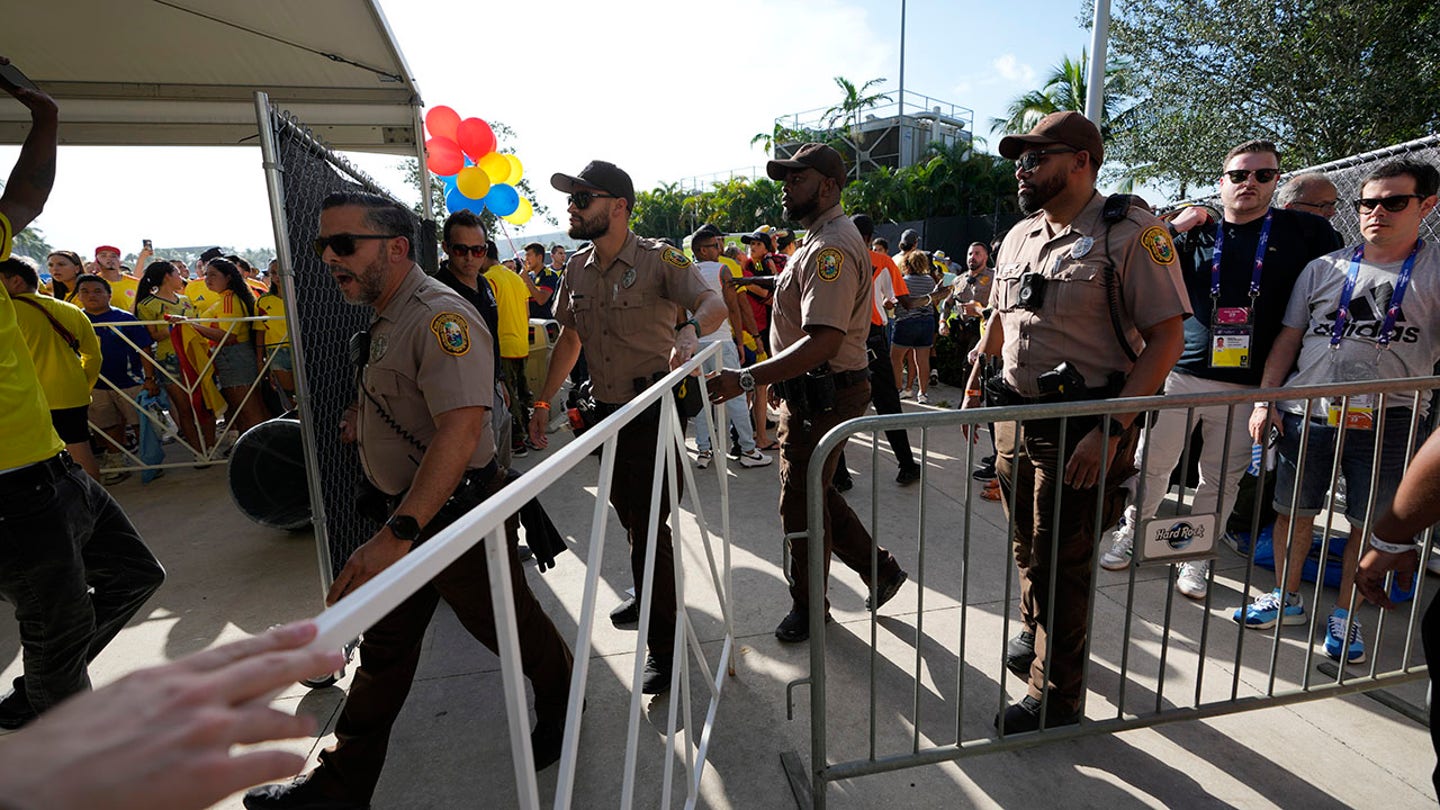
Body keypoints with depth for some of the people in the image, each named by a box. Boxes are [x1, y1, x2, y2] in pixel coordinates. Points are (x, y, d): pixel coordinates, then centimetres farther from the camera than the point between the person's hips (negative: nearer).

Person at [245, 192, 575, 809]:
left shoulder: (440, 317, -23)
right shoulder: (386, 318, 10)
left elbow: (460, 430, -35)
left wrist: (397, 533, -40)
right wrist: (364, 413, 10)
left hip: (459, 515, -9)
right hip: (407, 512, 9)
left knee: (507, 625, 12)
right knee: (383, 645, 17)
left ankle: (561, 701, 41)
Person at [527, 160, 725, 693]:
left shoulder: (658, 259, -13)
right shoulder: (577, 268, 7)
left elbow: (714, 303, -24)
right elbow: (570, 336, 15)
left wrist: (690, 329, -46)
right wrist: (544, 400, 14)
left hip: (655, 411, -7)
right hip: (607, 410, 7)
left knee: (649, 524, -6)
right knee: (627, 512, 21)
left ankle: (663, 645, 9)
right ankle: (648, 594, 46)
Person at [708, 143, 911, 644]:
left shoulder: (831, 248, -20)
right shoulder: (823, 241, 15)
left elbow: (823, 342, -32)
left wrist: (746, 380, -34)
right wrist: (772, 382, 21)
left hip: (823, 396, -11)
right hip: (811, 392, 11)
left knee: (801, 504, 4)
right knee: (813, 493, 20)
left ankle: (808, 608, 26)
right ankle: (880, 569, 35)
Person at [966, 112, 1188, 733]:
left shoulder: (1131, 233, -12)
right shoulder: (1020, 235, 10)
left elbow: (1167, 337, -15)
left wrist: (1110, 430, -22)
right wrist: (975, 386, 16)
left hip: (1081, 430, -6)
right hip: (1014, 417, 6)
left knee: (1061, 564, 5)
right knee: (1027, 545, 20)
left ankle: (1056, 698, 24)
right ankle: (1033, 633, 47)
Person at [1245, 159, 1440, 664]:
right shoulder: (1323, 269, 9)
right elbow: (1288, 339, 10)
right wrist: (1265, 400, 2)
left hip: (1387, 422, -2)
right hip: (1305, 413, 2)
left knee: (1370, 523, 7)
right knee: (1293, 510, 10)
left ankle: (1344, 615, 24)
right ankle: (1286, 600, 27)